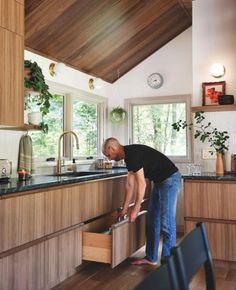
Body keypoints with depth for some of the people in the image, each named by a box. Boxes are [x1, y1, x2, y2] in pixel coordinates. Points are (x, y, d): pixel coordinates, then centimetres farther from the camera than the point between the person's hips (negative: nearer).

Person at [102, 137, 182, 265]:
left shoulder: (132, 154, -20)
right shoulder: (128, 157, 11)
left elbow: (142, 184, -20)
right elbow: (130, 185, 15)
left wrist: (136, 209, -12)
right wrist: (124, 210, 18)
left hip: (170, 180, -10)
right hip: (159, 181, 10)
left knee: (166, 223, -7)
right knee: (152, 220, 13)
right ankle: (151, 257, 22)